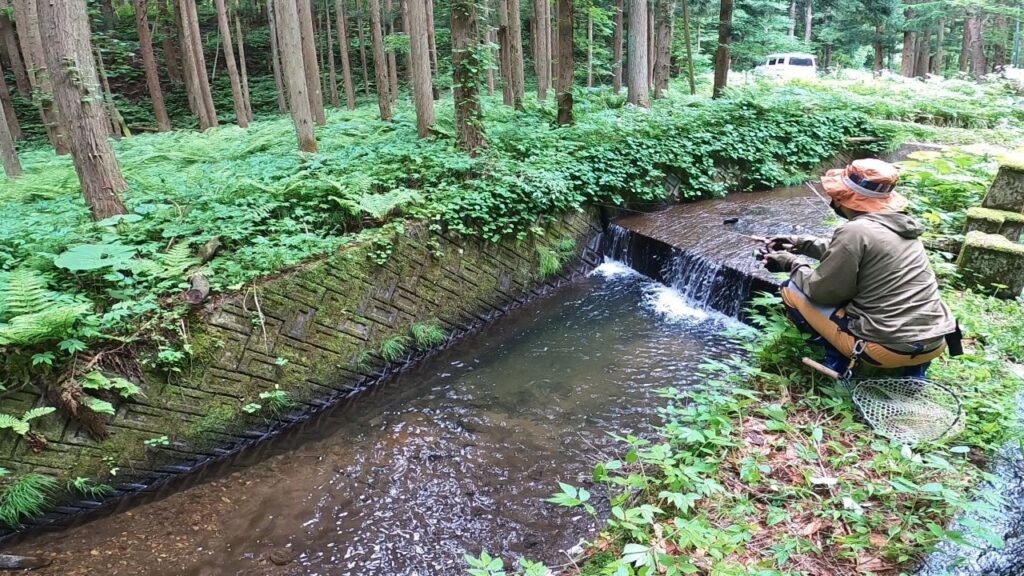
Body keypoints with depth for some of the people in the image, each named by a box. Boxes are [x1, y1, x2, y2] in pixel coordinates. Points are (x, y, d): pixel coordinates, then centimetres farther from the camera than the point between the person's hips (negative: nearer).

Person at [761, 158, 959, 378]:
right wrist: (801, 244, 23)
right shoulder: (902, 224, 10)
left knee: (792, 290, 3)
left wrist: (792, 264, 7)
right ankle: (915, 366, 19)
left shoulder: (855, 231, -15)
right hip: (934, 342, 7)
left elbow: (823, 291, -9)